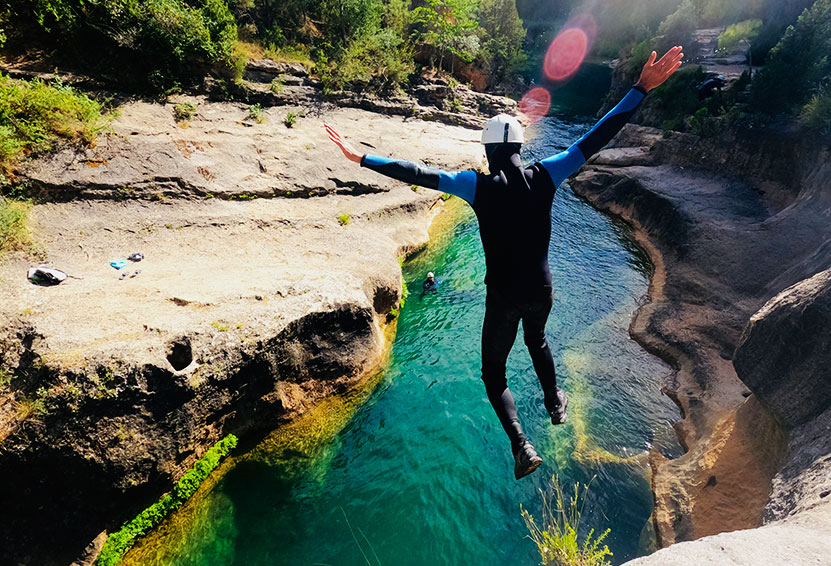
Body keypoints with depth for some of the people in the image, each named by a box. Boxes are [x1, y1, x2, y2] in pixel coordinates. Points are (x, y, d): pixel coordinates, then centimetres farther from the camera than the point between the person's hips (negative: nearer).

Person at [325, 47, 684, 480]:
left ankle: (521, 446, 3)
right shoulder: (543, 178, -9)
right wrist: (641, 88, 0)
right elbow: (595, 139, -7)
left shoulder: (479, 185, -16)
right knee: (537, 341, 35)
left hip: (502, 296, -3)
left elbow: (419, 175, -17)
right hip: (540, 291, 4)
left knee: (493, 371, 16)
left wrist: (361, 158, -11)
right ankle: (554, 404, 54)